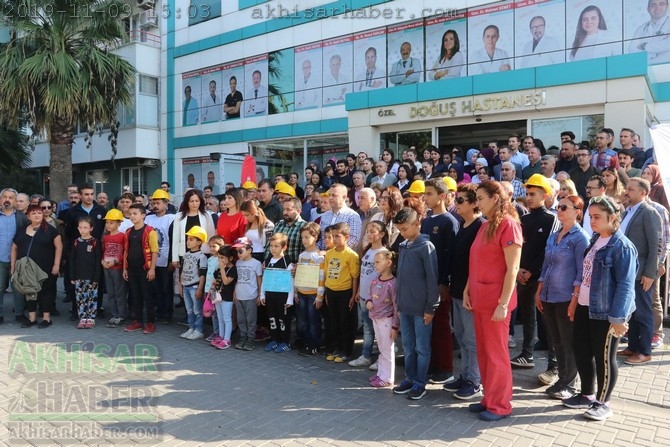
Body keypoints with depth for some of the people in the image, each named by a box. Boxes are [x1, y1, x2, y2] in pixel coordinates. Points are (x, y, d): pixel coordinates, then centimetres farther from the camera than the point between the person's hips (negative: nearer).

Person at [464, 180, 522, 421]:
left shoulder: (508, 225, -12)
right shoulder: (484, 226, 13)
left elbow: (512, 269, -16)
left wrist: (503, 303, -18)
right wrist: (467, 290, 8)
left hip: (496, 301, -8)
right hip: (479, 299, 8)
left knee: (496, 353, 3)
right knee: (483, 352, 13)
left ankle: (500, 404, 15)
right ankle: (489, 399, 25)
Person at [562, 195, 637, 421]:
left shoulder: (622, 246, -15)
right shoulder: (595, 240, 10)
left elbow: (625, 285, -18)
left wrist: (618, 318, -21)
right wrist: (576, 300, 18)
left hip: (605, 313, -8)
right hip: (585, 308, 8)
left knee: (604, 357, 5)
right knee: (581, 352, 15)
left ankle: (602, 403, 21)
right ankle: (587, 395, 32)